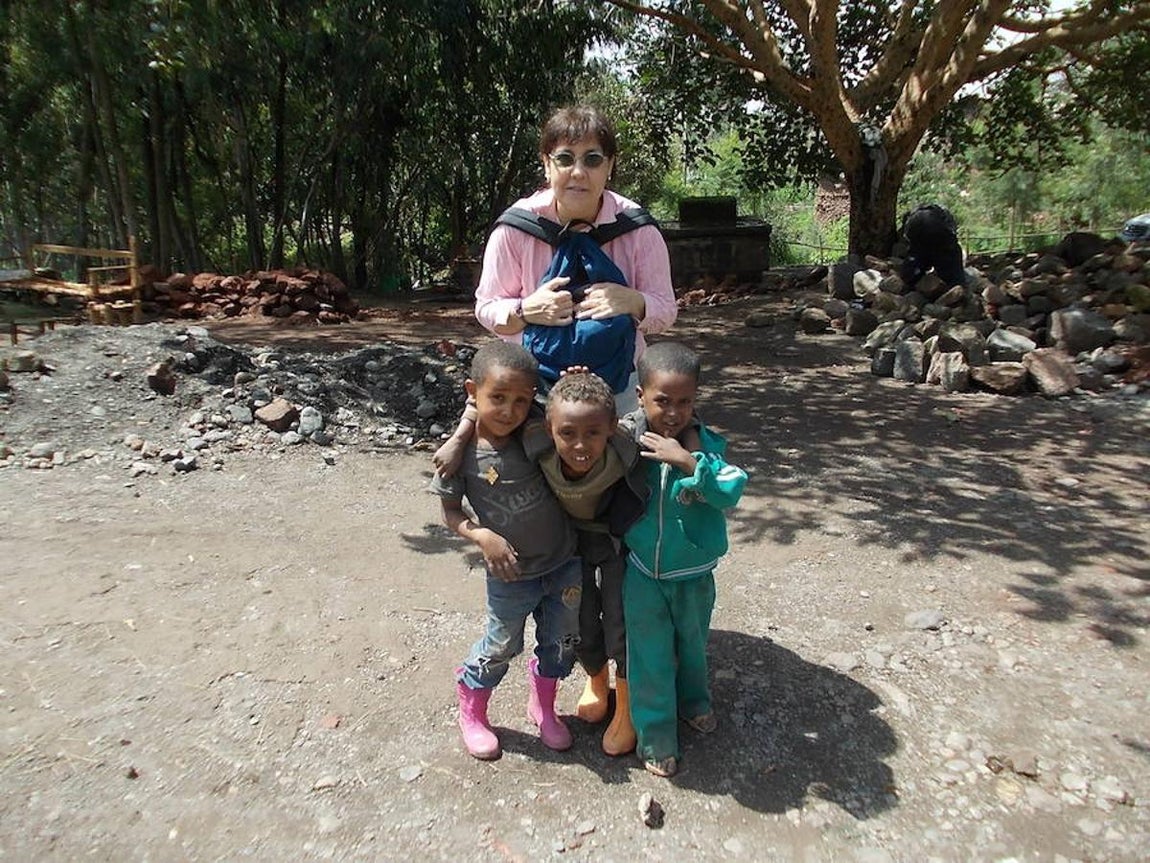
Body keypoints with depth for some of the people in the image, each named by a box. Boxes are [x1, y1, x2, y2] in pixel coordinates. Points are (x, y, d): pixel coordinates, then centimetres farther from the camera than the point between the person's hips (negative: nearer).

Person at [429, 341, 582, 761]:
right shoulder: (462, 453, -17)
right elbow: (451, 512, -7)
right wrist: (482, 536, -24)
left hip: (565, 563, 3)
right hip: (511, 574, -3)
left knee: (562, 641, 18)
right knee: (501, 646, 13)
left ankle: (542, 705, 45)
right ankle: (471, 710, 42)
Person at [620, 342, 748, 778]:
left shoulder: (703, 443, -17)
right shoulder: (627, 439, -14)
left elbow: (731, 490, -29)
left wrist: (687, 461, -40)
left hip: (694, 573, 1)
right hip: (643, 573, 0)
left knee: (692, 644, 25)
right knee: (650, 658, 11)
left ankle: (693, 700, 53)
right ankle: (656, 737, 31)